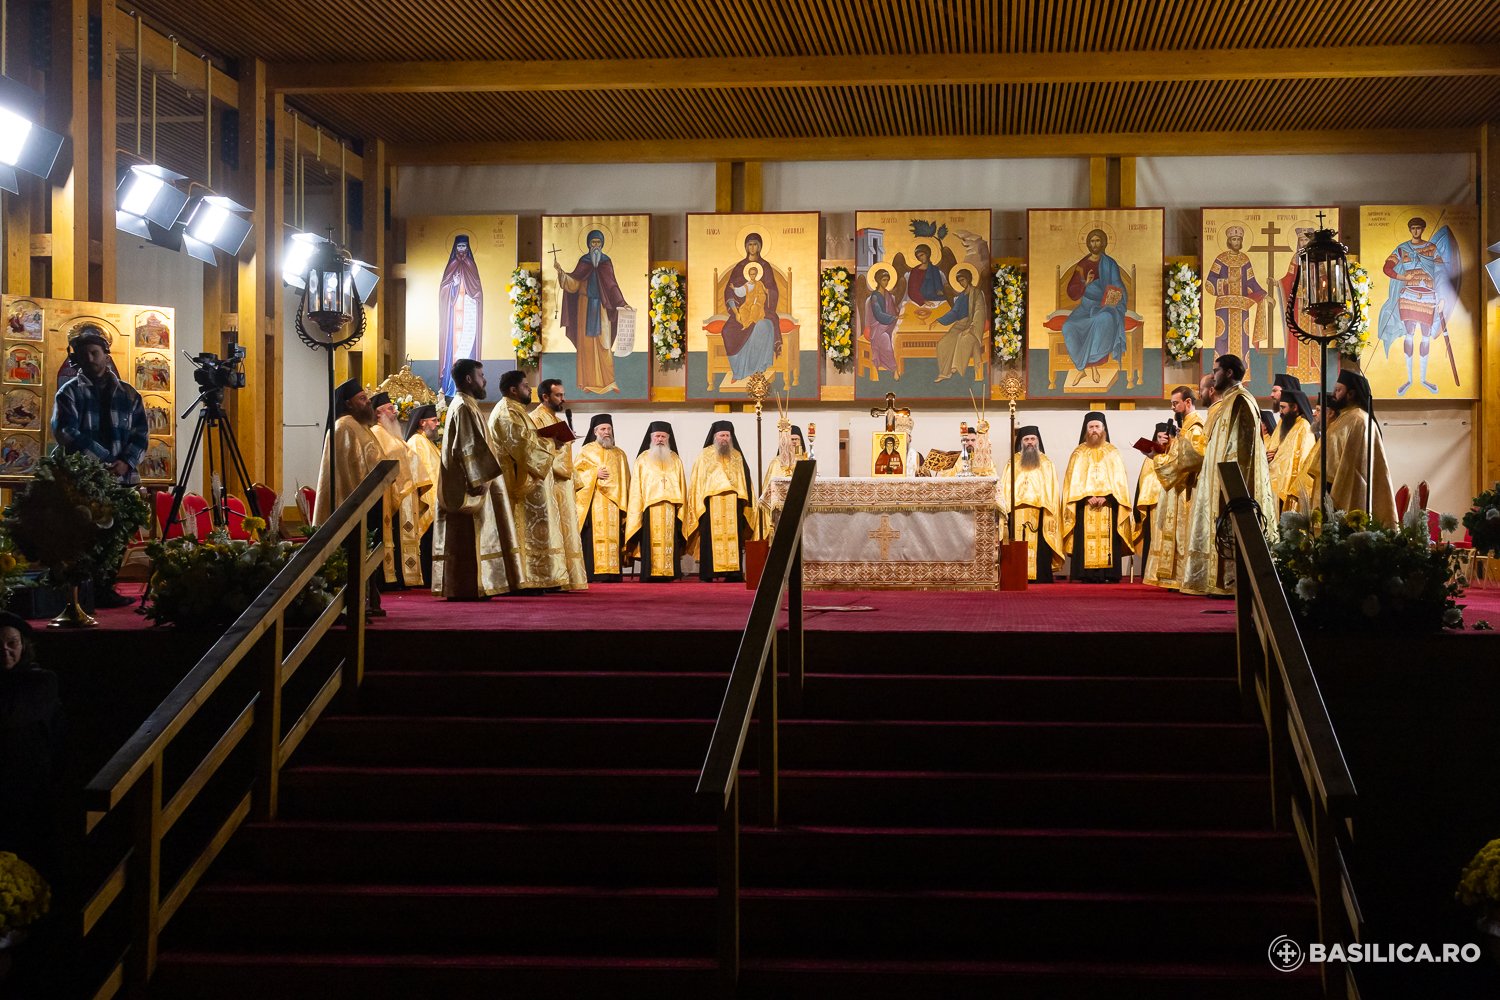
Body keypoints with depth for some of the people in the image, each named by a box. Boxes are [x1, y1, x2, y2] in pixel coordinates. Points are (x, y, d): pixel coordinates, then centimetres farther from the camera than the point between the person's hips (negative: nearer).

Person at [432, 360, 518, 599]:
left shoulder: (462, 405, 19)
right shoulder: (464, 407, -13)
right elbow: (468, 448, -20)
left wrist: (481, 478, 24)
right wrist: (478, 480, -22)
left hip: (461, 485, 10)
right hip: (467, 484, -10)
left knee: (463, 540, 9)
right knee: (468, 537, -9)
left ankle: (458, 588, 10)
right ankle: (467, 589, -8)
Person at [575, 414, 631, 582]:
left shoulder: (620, 454, 20)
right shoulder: (586, 451, 11)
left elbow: (626, 480, 19)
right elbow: (577, 474, 3)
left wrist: (624, 503, 9)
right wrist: (595, 473, -11)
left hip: (615, 502, 3)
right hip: (593, 502, -3)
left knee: (613, 537, -4)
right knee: (595, 536, -11)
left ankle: (612, 573, -5)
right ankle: (594, 573, -15)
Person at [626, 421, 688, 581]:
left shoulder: (675, 459, 16)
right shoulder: (642, 459, 10)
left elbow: (681, 485, 13)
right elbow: (636, 487, 5)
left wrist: (681, 507, 2)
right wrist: (637, 510, -5)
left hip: (671, 507, 2)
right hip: (650, 507, -2)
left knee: (670, 541, -3)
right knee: (651, 541, -8)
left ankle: (668, 572, -3)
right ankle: (651, 572, -9)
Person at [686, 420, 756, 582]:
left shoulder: (737, 456, 14)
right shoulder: (705, 455, 7)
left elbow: (744, 480, 15)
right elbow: (697, 481, 3)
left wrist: (743, 500, 5)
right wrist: (699, 504, -5)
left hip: (733, 504, 3)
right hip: (711, 503, -2)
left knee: (733, 537, -2)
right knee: (712, 538, -7)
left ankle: (733, 572, -2)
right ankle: (709, 573, -8)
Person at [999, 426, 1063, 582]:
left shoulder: (1047, 463, 14)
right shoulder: (1013, 462, 15)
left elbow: (1052, 490, 10)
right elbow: (1005, 487, 11)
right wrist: (1005, 506, -3)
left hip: (1040, 513, 0)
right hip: (1017, 513, 0)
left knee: (1040, 548, -7)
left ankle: (1041, 579, -5)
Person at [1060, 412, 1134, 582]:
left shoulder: (1113, 453, 11)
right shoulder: (1079, 453, 11)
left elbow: (1119, 480, 4)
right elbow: (1074, 480, 4)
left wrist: (1106, 497, -12)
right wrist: (1087, 497, -11)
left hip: (1108, 504, 0)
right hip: (1084, 504, 0)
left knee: (1107, 540, -7)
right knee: (1086, 539, -8)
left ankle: (1108, 574, -8)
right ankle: (1088, 575, -10)